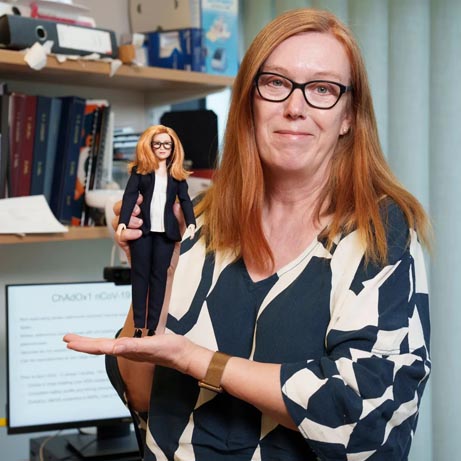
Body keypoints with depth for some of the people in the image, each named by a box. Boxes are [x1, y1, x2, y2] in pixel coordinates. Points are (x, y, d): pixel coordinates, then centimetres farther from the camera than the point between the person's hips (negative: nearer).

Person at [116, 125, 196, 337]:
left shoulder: (177, 173, 11)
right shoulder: (140, 168, 6)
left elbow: (185, 200, 6)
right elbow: (130, 195, -3)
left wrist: (191, 223, -11)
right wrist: (123, 221, -16)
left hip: (166, 231, 2)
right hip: (142, 228, -1)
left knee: (159, 276, 2)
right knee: (140, 275, 0)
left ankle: (152, 327, 5)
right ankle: (138, 326, 2)